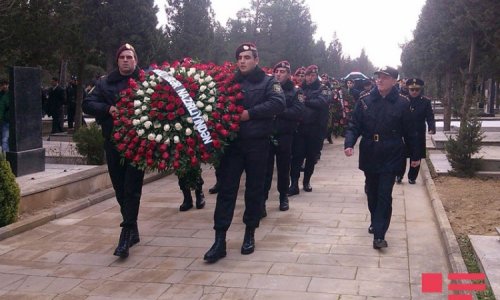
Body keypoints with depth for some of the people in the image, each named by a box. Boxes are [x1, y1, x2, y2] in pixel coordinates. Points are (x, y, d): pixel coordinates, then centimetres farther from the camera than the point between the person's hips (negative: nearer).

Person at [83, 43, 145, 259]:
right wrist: (108, 108, -11)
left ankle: (125, 236, -7)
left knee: (131, 190, -7)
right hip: (113, 143, 5)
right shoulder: (105, 83, 12)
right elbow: (87, 104, 5)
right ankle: (133, 230, 26)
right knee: (120, 190, 11)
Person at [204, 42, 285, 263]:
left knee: (254, 190, 8)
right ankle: (220, 240, 1)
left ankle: (250, 234, 23)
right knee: (226, 189, -2)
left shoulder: (268, 82, 3)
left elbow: (278, 104, -13)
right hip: (232, 143, 2)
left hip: (257, 144, -1)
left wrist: (250, 113, -18)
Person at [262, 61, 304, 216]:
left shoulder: (295, 92, 4)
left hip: (284, 137, 0)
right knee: (266, 169, -2)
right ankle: (261, 201, 1)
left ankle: (283, 197, 28)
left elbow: (297, 112, -10)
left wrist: (277, 111, -18)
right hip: (267, 135, 0)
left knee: (283, 169, 12)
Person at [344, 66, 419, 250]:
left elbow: (409, 132, 1)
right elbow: (354, 126, 0)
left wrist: (415, 156, 6)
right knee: (372, 193, 16)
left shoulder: (402, 103, -4)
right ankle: (376, 223, 37)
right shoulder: (365, 101, 0)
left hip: (390, 157, -3)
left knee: (384, 196, -5)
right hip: (369, 156, 3)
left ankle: (379, 235, -3)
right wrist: (349, 143, -18)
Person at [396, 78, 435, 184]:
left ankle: (412, 177, 23)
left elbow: (430, 117, -4)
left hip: (419, 135, 1)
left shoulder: (426, 101, 0)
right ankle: (399, 176, 21)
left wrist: (432, 128, -22)